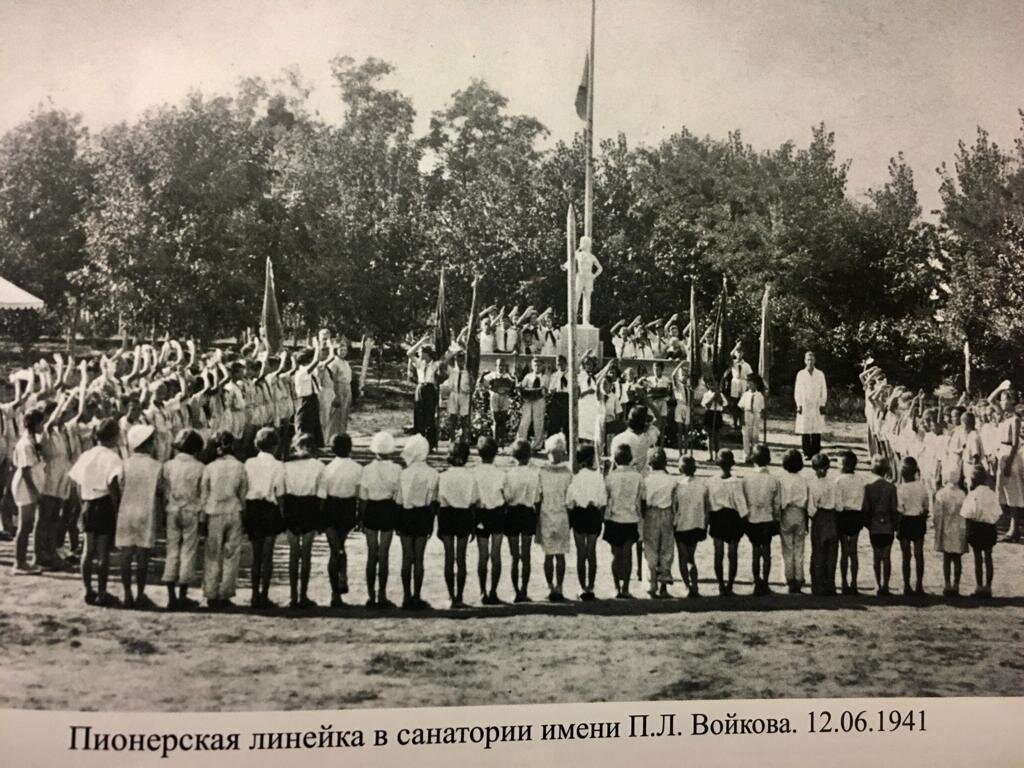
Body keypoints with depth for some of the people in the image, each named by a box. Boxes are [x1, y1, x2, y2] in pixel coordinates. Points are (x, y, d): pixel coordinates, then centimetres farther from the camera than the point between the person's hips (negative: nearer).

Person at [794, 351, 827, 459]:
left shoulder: (820, 374, 10)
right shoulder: (800, 374, 9)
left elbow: (824, 390, 10)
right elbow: (797, 391, 9)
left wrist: (822, 404, 1)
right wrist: (799, 405, -1)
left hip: (817, 407, 0)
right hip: (804, 406, 0)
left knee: (816, 432, -5)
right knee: (804, 431, -5)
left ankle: (816, 453, -2)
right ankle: (807, 453, -1)